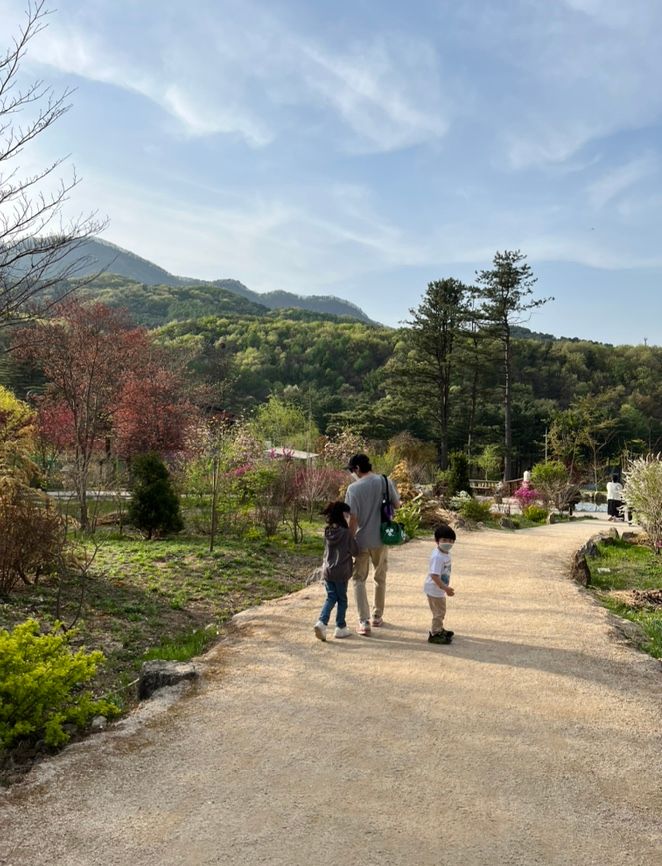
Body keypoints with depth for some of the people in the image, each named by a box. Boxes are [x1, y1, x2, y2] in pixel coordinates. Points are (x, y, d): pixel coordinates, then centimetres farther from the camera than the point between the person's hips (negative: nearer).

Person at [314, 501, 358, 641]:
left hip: (327, 570, 5)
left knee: (330, 597, 13)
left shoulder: (327, 532, 2)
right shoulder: (346, 533, -16)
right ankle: (340, 627, 19)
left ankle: (322, 622, -5)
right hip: (341, 572, -5)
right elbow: (354, 551, -6)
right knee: (342, 599, 10)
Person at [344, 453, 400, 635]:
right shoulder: (385, 482, -5)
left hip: (361, 540, -3)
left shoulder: (353, 488, -13)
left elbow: (353, 519, -13)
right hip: (380, 539, 3)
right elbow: (397, 504, 7)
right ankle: (377, 616, 30)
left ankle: (364, 622, 0)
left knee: (359, 580, 8)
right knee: (380, 579, 19)